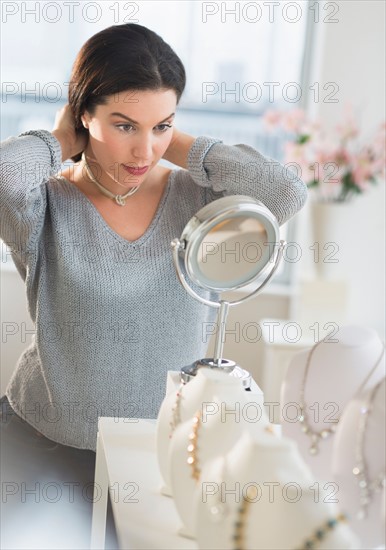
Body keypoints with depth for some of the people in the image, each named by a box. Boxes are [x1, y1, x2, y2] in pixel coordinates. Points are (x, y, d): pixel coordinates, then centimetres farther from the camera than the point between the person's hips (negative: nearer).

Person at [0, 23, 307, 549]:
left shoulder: (195, 198, -4)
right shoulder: (47, 207, -11)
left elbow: (286, 192, -23)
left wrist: (180, 147, -14)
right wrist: (58, 143, -14)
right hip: (49, 445, -1)